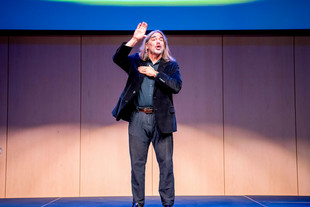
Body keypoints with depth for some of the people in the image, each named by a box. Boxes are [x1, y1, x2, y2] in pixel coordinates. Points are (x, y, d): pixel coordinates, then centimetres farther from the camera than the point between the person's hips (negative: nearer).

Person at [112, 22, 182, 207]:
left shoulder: (171, 65, 8)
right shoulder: (136, 62, 10)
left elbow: (176, 86, -7)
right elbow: (117, 58, -7)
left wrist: (155, 74, -9)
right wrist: (134, 40, -13)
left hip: (161, 119, 0)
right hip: (138, 118, 1)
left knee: (166, 162, 2)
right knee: (137, 162, 5)